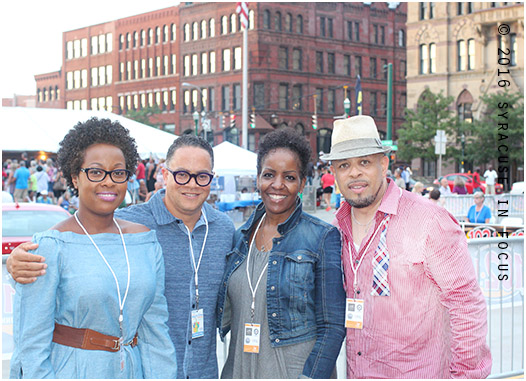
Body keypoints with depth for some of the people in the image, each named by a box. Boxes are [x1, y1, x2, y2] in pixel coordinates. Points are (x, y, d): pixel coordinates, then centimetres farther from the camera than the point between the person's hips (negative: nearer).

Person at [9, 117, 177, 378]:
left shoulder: (146, 241, 2)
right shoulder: (50, 247, -13)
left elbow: (155, 328, 4)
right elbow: (31, 344, -13)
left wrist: (161, 374, 0)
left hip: (132, 370, 4)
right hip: (71, 371, -4)